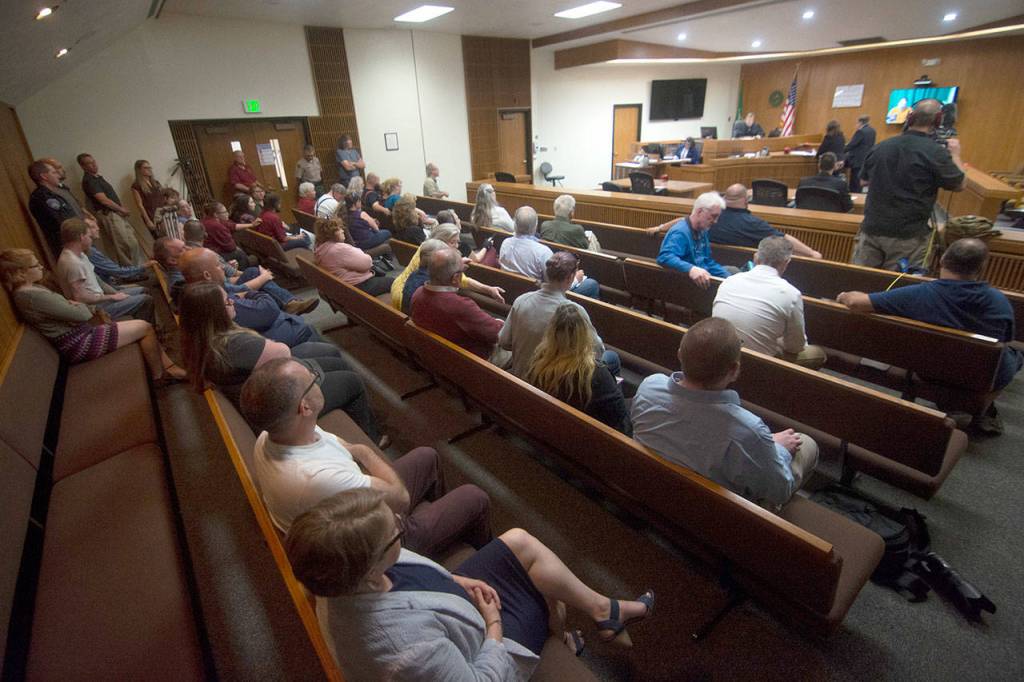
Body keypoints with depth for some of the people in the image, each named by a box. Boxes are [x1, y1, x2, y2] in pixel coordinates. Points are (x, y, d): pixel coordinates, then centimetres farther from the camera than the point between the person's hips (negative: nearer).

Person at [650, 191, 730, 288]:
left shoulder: (702, 230, 11)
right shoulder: (680, 232, -17)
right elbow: (665, 257, -35)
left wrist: (729, 277, 11)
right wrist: (691, 269, -49)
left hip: (704, 278, 9)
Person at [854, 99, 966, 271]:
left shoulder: (880, 147, 3)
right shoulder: (936, 152, -10)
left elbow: (864, 181, 17)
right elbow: (959, 185, 1)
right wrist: (955, 155, 14)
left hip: (872, 229, 4)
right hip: (908, 236, -4)